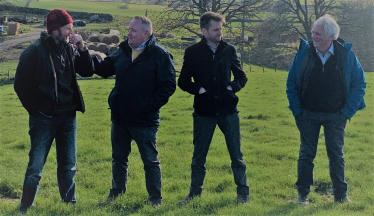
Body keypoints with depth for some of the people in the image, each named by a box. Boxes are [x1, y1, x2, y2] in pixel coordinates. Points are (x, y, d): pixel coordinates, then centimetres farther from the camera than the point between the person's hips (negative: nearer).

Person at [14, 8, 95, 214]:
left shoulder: (69, 49, 5)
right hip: (44, 118, -5)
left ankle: (70, 204, 24)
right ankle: (25, 209, 11)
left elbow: (88, 71, 7)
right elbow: (21, 84, -9)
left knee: (68, 165, 12)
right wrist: (35, 109, -6)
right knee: (35, 167, -1)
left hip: (68, 116, 6)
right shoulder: (35, 51, -12)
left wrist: (82, 48, -6)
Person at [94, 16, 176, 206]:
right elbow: (105, 69, 15)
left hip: (144, 120, -6)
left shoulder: (160, 54, -13)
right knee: (119, 157, 18)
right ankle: (116, 193, 34)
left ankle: (155, 198, 19)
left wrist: (151, 106, -16)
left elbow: (169, 85, -14)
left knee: (150, 160, 6)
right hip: (119, 117, 6)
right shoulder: (123, 50, 6)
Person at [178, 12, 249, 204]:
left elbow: (241, 77, 10)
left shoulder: (229, 50, 3)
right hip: (204, 111, -1)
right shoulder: (193, 52, -1)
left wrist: (232, 87, -8)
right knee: (199, 154, 9)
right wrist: (198, 89, -11)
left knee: (236, 154, 4)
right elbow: (183, 81, 3)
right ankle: (195, 192, 23)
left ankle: (243, 193, 16)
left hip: (228, 110, 1)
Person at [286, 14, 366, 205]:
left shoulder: (346, 55, -9)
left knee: (336, 154, 7)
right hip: (308, 115, 1)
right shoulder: (303, 53, -7)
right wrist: (297, 110, -4)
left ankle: (341, 195, 19)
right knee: (306, 154, 5)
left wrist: (348, 111, -6)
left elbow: (359, 83, -1)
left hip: (335, 116, 0)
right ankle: (302, 194, 13)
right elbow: (291, 83, 2)